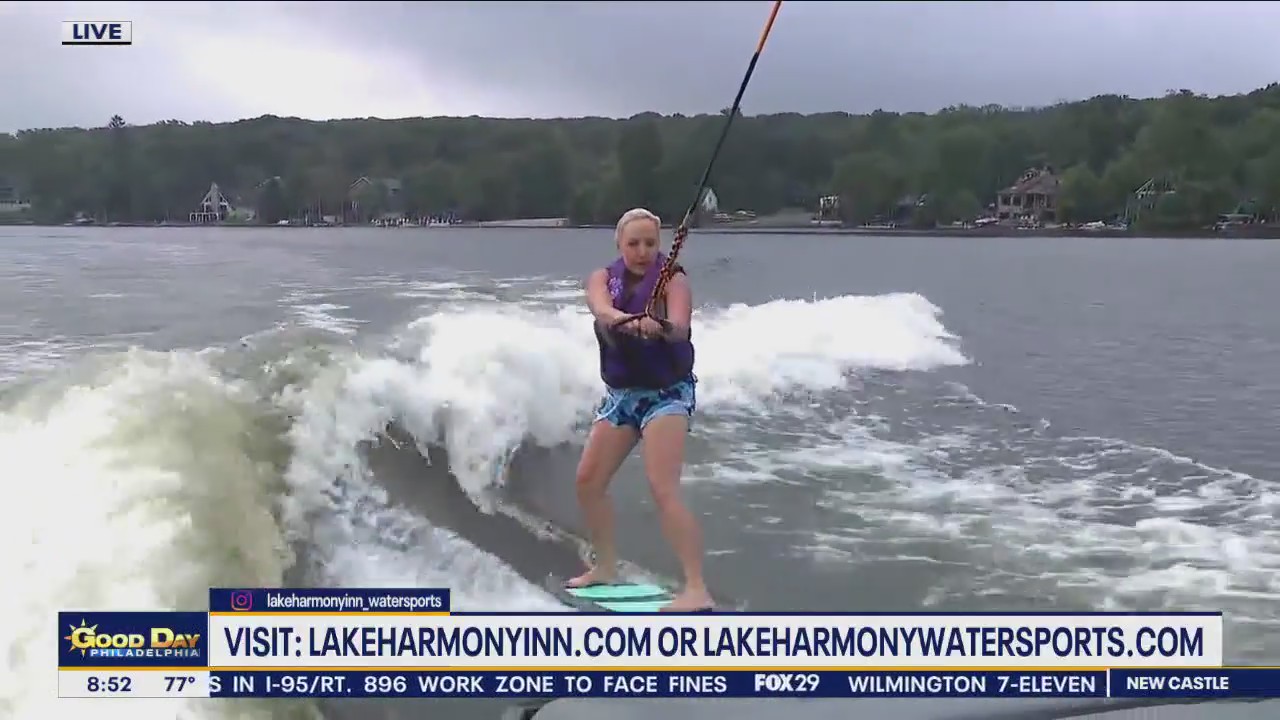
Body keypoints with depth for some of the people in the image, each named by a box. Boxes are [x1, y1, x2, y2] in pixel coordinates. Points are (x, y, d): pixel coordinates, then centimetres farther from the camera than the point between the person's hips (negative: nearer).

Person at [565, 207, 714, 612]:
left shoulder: (672, 279, -10)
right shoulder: (603, 278, 1)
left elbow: (680, 327, -30)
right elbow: (601, 309, -23)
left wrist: (661, 327, -54)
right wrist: (627, 320, -46)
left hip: (667, 392, -6)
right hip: (621, 393, 6)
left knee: (662, 488, -21)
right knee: (588, 481, 10)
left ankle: (697, 590, -23)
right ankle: (606, 567, 31)